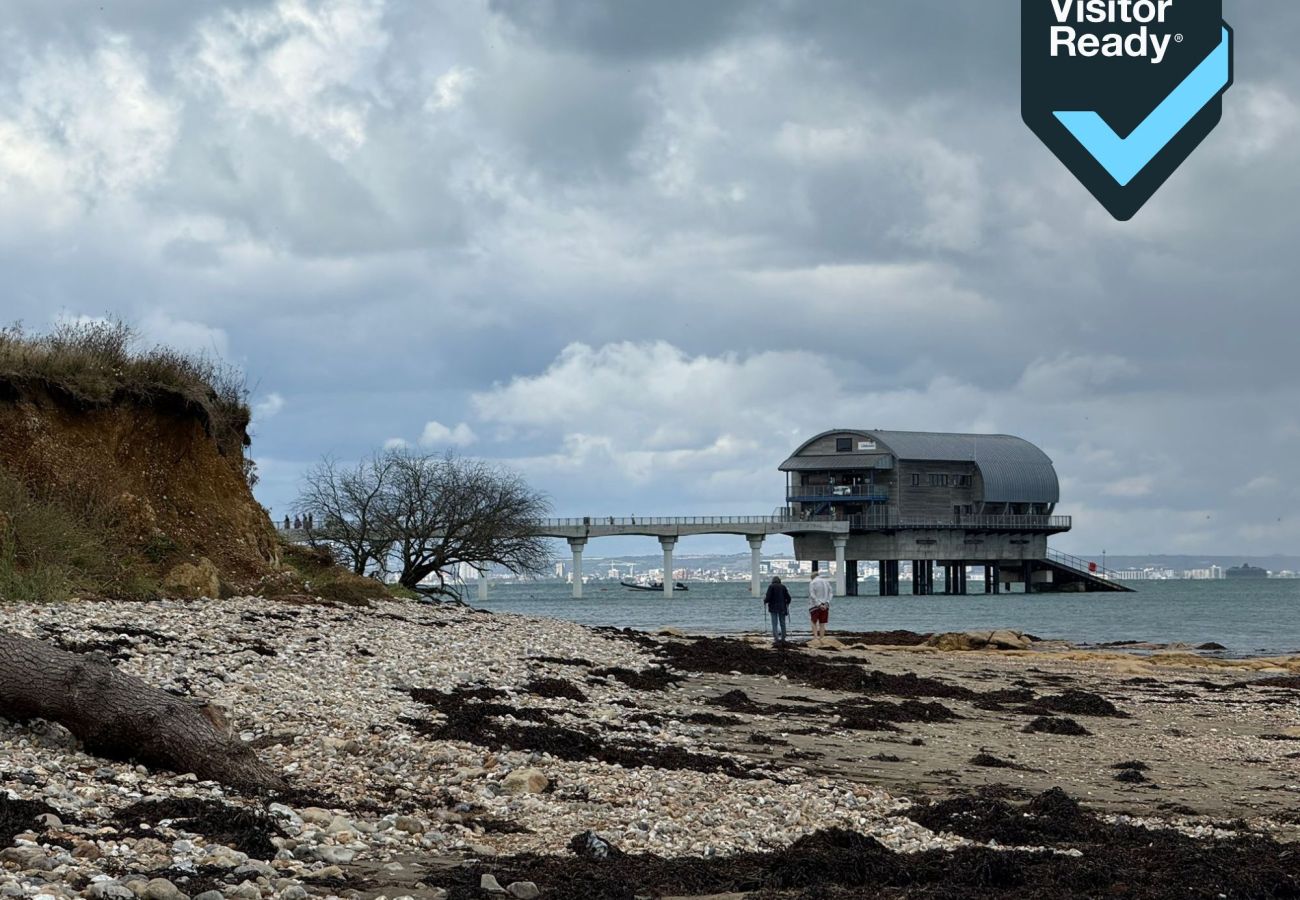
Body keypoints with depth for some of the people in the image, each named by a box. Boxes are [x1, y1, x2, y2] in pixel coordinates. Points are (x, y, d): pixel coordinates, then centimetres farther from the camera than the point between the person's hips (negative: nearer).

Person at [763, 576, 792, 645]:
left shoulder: (771, 586, -4)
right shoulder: (783, 587, 5)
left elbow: (768, 597, -12)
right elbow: (788, 598, 4)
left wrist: (765, 601, 10)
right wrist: (787, 603, 25)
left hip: (773, 608, -3)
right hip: (782, 608, 3)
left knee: (774, 624, -4)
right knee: (782, 623, 12)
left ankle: (776, 639, -14)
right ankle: (783, 639, 17)